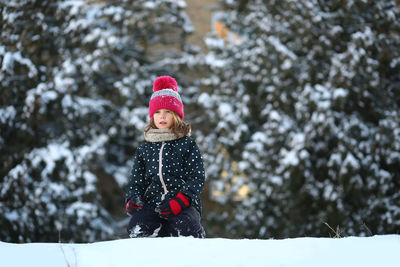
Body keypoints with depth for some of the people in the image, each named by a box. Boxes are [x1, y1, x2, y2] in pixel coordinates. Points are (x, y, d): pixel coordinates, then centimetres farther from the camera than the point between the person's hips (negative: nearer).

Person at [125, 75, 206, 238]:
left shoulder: (187, 144, 11)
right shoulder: (144, 149, 21)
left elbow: (197, 177, 2)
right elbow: (136, 181, 22)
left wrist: (180, 201, -16)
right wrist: (132, 200, -3)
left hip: (183, 202, -2)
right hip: (153, 203, 2)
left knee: (185, 227, -35)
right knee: (136, 228, -31)